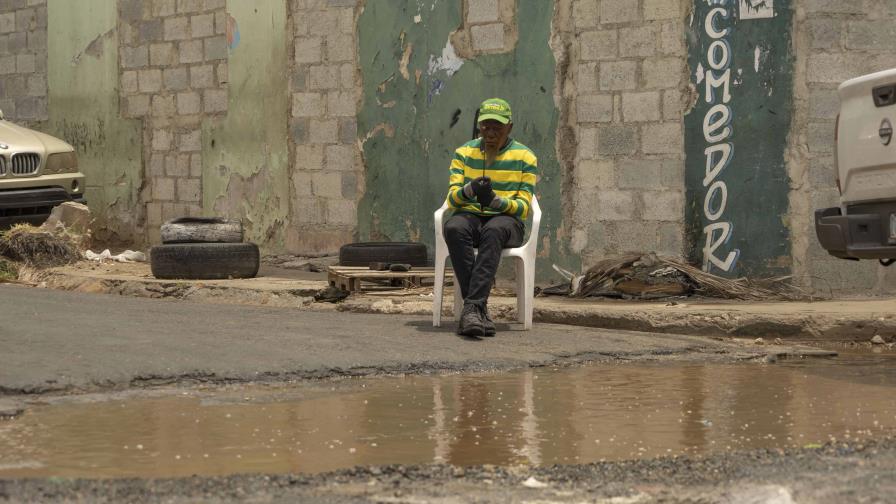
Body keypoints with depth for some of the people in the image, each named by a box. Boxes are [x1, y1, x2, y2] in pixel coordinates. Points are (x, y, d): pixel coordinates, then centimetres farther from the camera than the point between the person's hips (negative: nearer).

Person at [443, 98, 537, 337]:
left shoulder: (525, 158, 3)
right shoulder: (464, 153, 10)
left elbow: (523, 207, -3)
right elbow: (451, 198, 2)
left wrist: (495, 200, -24)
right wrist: (469, 190, -22)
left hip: (507, 220, -2)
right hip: (469, 216, 2)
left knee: (493, 231, -40)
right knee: (454, 228, -36)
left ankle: (473, 306, -50)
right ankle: (480, 310, -42)